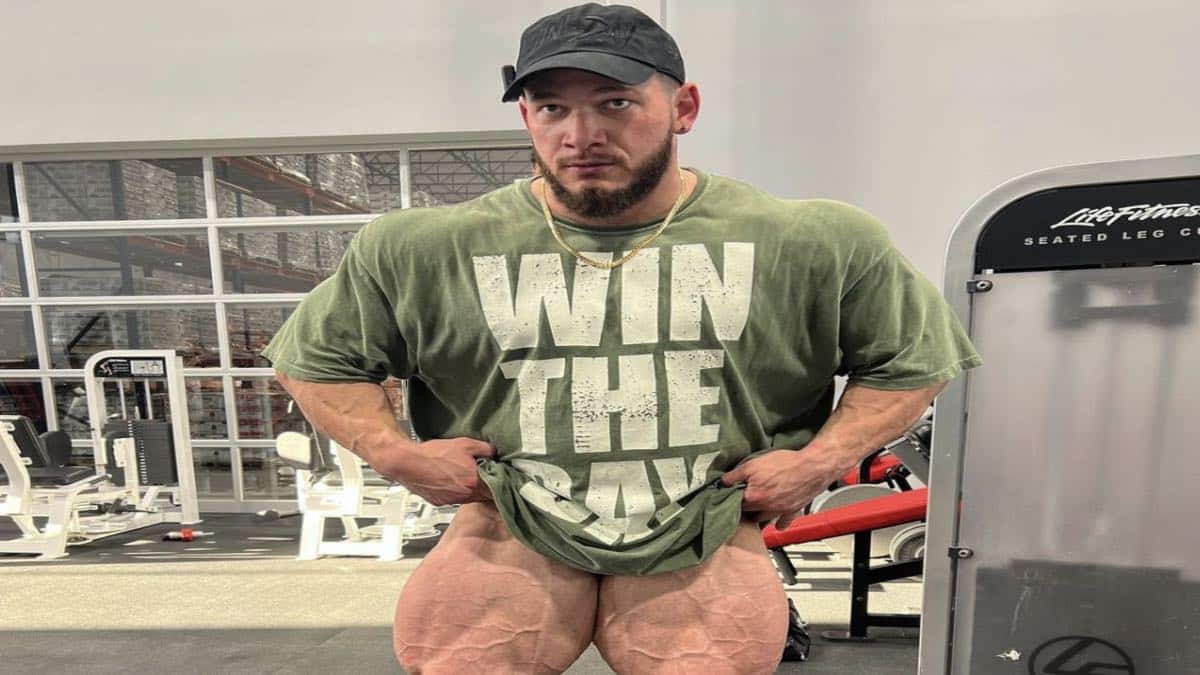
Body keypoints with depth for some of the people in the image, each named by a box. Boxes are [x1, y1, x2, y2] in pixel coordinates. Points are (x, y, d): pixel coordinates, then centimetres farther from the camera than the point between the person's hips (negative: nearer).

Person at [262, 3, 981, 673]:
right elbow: (318, 355, 11)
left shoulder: (810, 245, -3)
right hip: (513, 530, 1)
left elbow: (914, 356, 9)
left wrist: (822, 461, -4)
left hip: (703, 535, 0)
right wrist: (396, 452, -4)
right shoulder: (424, 251, -2)